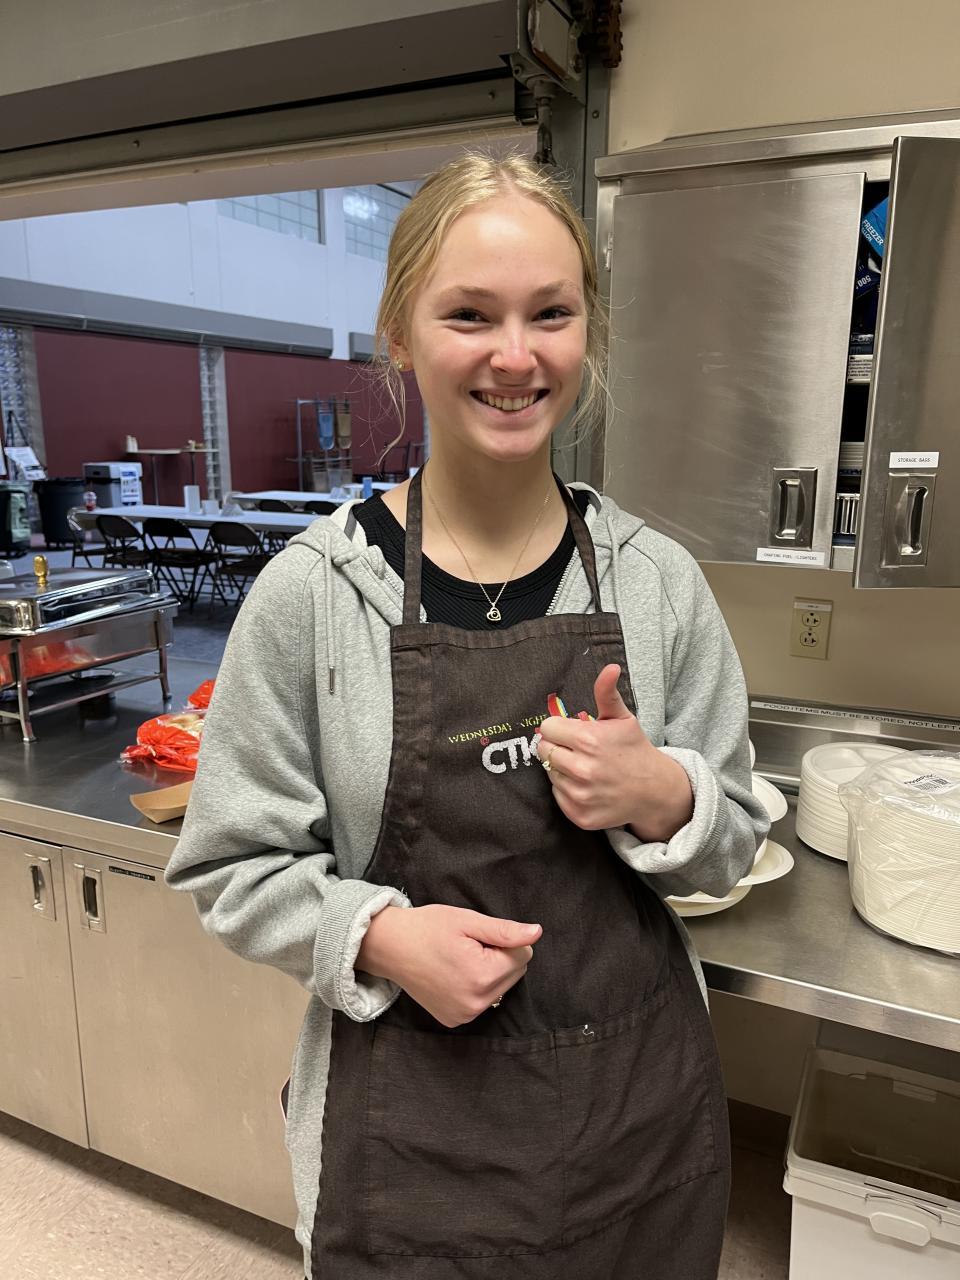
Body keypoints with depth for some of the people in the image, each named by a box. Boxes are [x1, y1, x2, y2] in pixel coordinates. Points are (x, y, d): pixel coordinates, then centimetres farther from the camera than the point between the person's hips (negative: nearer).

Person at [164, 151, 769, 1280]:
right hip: (415, 1125, -2)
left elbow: (731, 842, 3)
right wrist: (382, 935, -21)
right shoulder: (310, 592, -12)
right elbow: (231, 866, -5)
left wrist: (659, 794, -17)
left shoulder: (658, 582, -6)